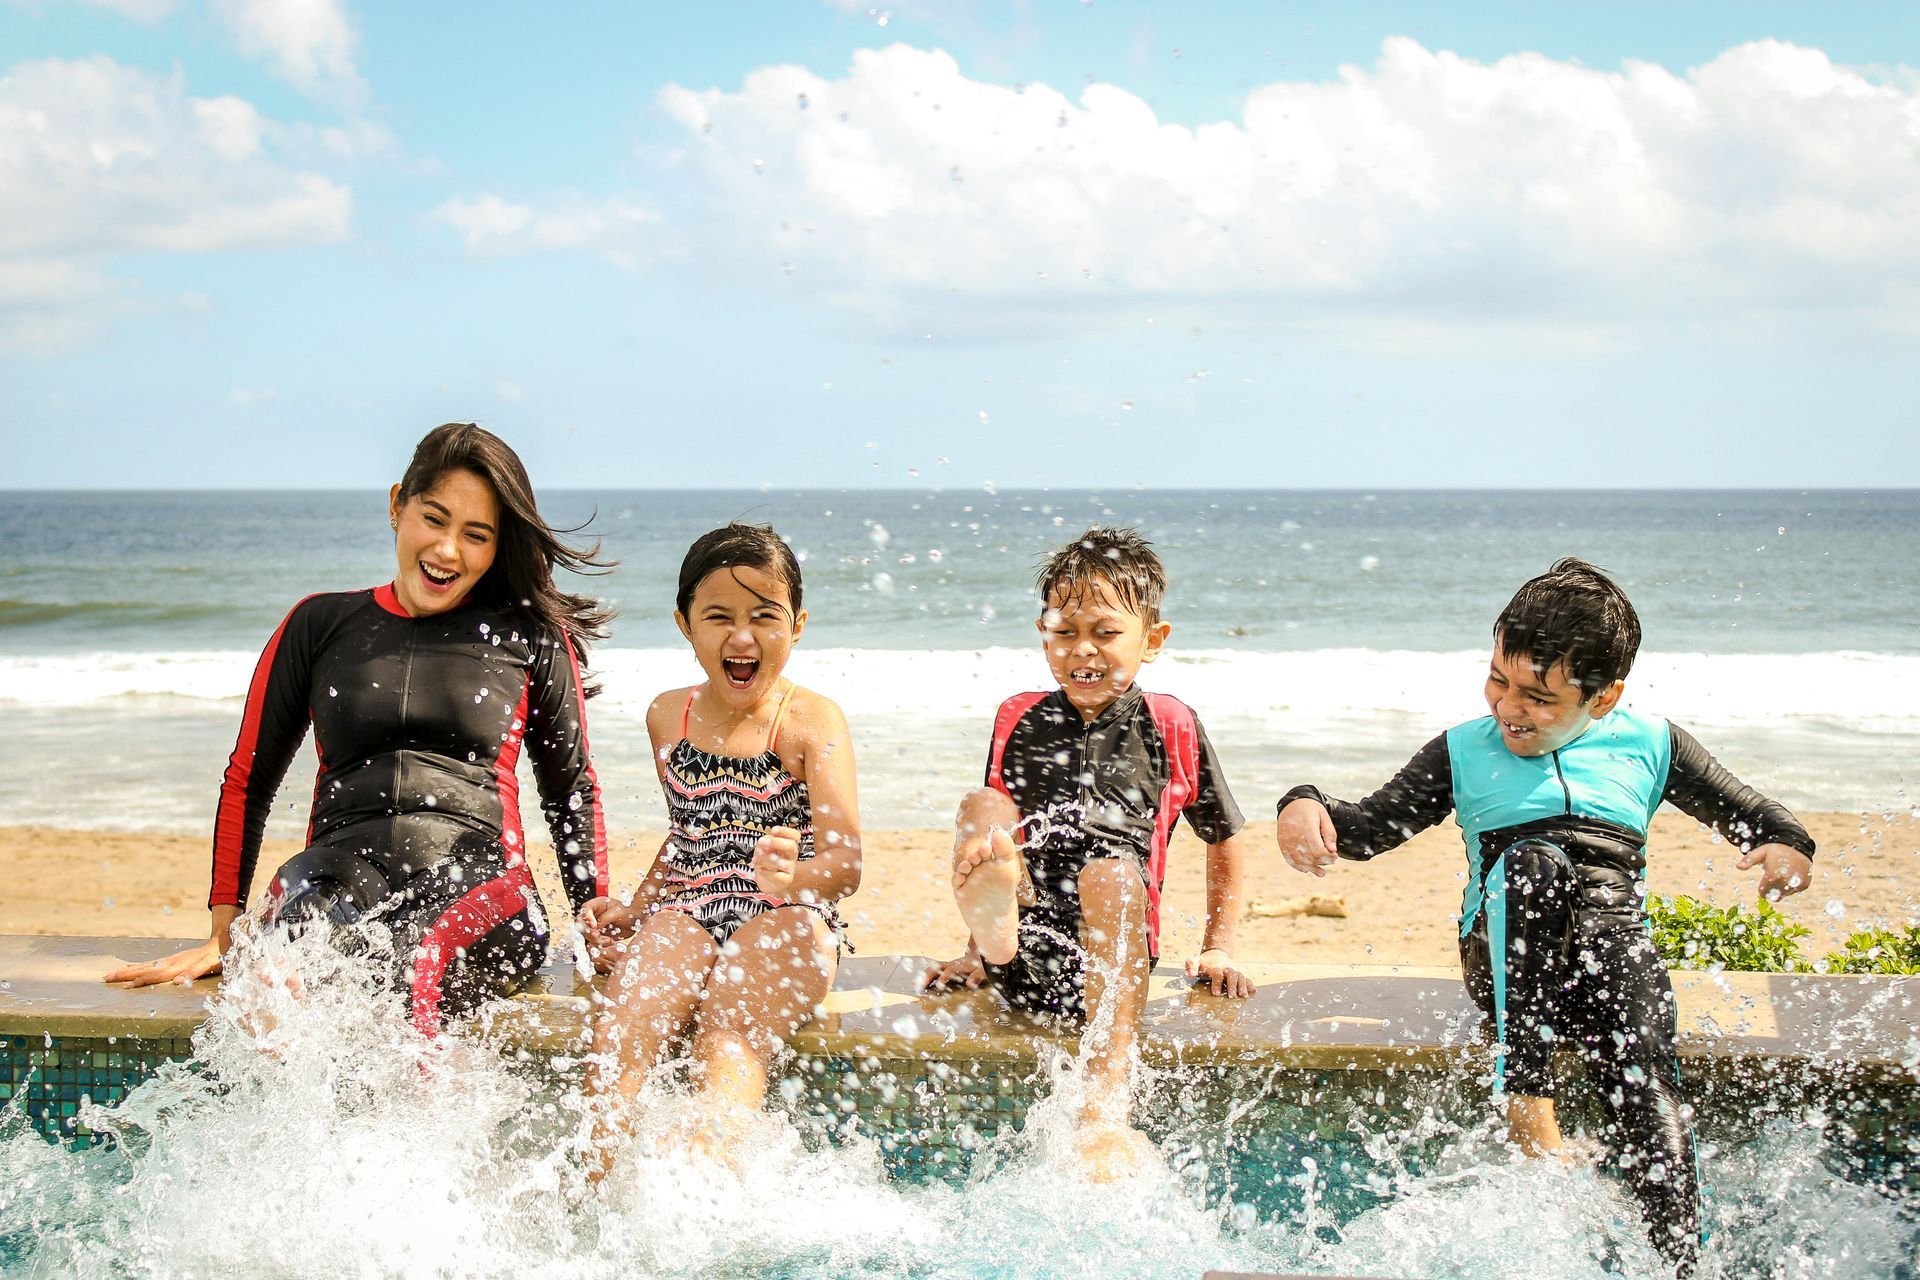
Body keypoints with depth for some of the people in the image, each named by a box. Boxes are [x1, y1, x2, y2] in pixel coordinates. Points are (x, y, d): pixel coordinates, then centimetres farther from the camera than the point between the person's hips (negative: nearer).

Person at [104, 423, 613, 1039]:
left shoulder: (533, 636, 14)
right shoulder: (320, 624, 17)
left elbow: (573, 791, 22)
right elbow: (247, 782, 22)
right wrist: (223, 935, 14)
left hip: (476, 881, -1)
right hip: (340, 877, 1)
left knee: (420, 962, -40)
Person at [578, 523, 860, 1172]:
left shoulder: (811, 720, -1)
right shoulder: (668, 717, 15)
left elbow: (845, 862, -12)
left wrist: (794, 876, -36)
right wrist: (632, 909, 14)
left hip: (784, 922, -4)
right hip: (684, 909, 4)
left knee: (727, 1045, -33)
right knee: (621, 1030, -27)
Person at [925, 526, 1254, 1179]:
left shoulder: (1171, 727, 10)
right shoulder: (1019, 721, 15)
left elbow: (1226, 839, 20)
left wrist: (1218, 951, 17)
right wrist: (978, 949, 24)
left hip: (1112, 955, -2)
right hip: (1021, 959, 2)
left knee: (1113, 870, -34)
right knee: (980, 809, -16)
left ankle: (1106, 1114, -44)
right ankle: (993, 936, -52)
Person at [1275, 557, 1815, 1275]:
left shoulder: (1649, 744, 17)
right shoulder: (1464, 751, 19)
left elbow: (1748, 812, 24)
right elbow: (1371, 828, 15)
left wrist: (1789, 847, 0)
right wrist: (1308, 808, -7)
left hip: (1613, 936, 0)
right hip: (1506, 954, 0)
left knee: (1642, 1074, -33)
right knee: (1530, 862, -35)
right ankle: (1530, 1114, -39)